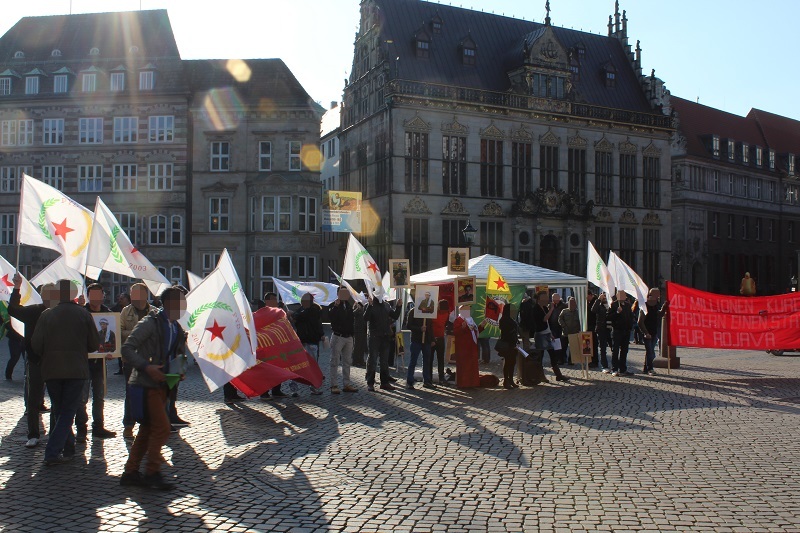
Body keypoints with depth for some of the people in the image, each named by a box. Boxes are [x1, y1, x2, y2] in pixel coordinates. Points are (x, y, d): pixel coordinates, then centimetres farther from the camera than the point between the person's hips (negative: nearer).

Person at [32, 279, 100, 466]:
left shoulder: (46, 315, -2)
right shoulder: (84, 314, -4)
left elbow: (36, 345, -3)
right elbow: (94, 345, -1)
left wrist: (48, 356, 16)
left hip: (51, 370, 2)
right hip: (77, 371, -1)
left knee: (58, 410, 16)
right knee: (67, 412, 4)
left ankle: (68, 449, 21)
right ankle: (52, 452, -5)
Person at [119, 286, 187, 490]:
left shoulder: (177, 329, 11)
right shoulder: (150, 323, -13)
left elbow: (178, 355, 23)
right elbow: (127, 349, -17)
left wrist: (178, 371, 4)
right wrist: (147, 367, -26)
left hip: (160, 385, 8)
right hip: (144, 385, -8)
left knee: (147, 430, 13)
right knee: (162, 428, -9)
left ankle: (131, 473, 22)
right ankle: (152, 473, 3)